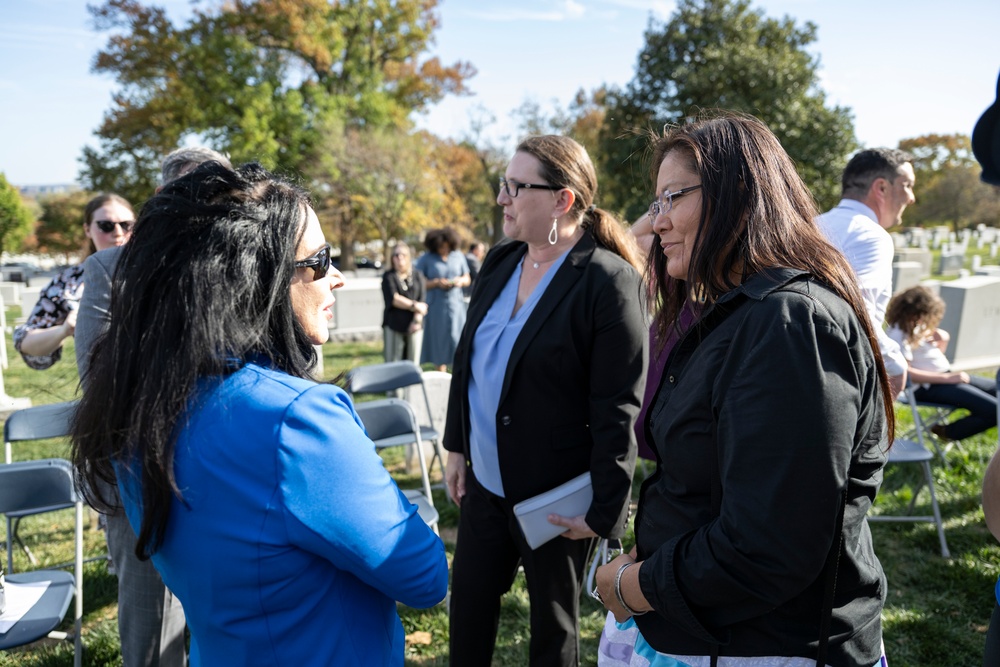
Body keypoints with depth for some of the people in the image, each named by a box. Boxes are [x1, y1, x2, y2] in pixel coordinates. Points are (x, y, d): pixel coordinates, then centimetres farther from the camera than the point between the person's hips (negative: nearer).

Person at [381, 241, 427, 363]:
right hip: (393, 325, -2)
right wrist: (414, 305, -10)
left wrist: (417, 320, -11)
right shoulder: (388, 276, 5)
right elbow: (393, 298, -8)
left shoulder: (418, 276, 11)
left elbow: (422, 301, 2)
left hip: (414, 325, 2)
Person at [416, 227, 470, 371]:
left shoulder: (458, 256, 9)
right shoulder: (426, 259, 1)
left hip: (456, 305, 2)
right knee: (439, 339, 1)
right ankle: (441, 373, 9)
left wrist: (461, 280, -7)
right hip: (436, 306, -2)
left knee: (457, 338, -1)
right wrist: (436, 283, -15)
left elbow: (467, 279, 16)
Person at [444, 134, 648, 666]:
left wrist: (602, 511, -17)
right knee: (467, 609, 18)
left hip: (556, 497, -6)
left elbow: (618, 412, -18)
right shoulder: (499, 263, 4)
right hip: (484, 481, 7)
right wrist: (456, 445, 14)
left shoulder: (609, 281, -18)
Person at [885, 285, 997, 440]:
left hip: (947, 376, 11)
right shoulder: (899, 334, -21)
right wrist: (947, 378, -26)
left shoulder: (916, 326, 8)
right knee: (993, 410, -18)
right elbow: (905, 372, -30)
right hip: (930, 387, -11)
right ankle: (947, 432, 3)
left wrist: (942, 339, -3)